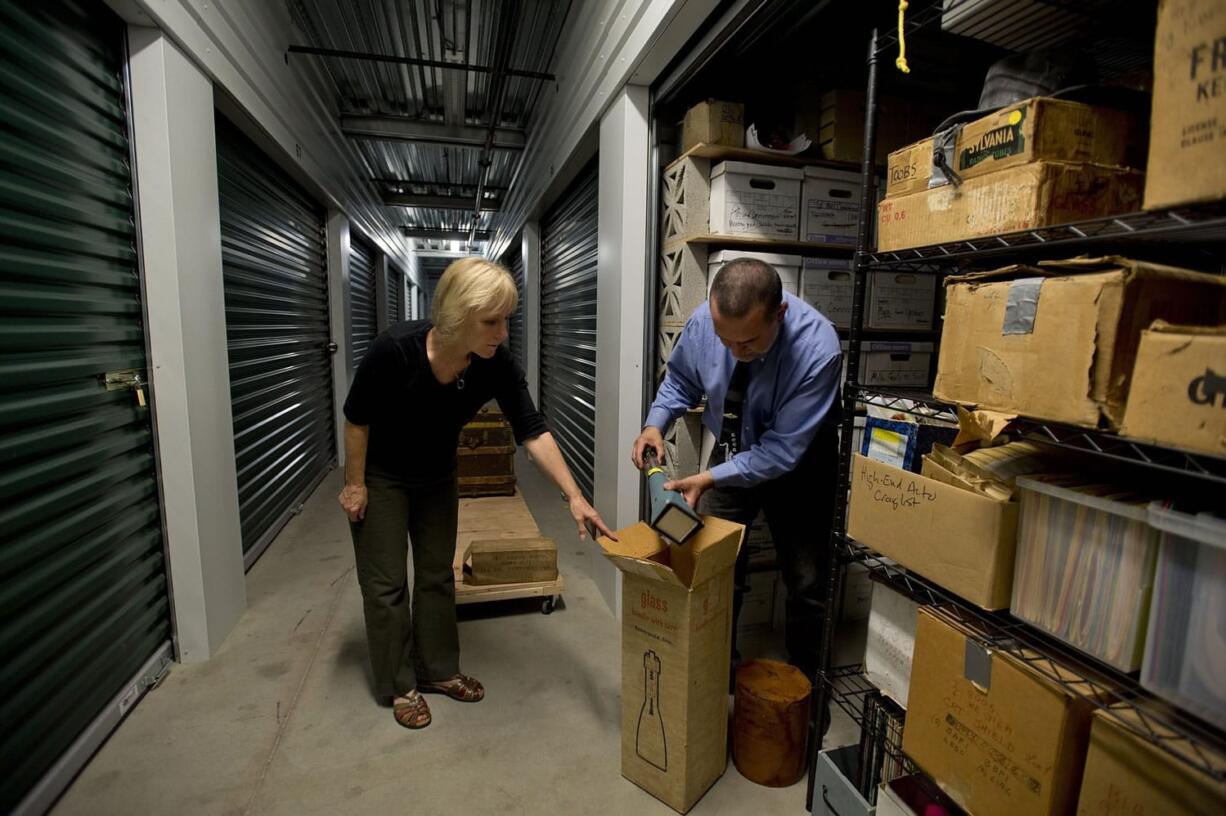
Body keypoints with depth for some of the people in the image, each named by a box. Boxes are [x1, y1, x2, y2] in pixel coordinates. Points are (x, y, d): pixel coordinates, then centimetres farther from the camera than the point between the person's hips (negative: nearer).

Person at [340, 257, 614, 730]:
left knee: (437, 574, 14)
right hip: (380, 476, -3)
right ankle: (398, 686, 25)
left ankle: (438, 670, 33)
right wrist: (354, 484, -11)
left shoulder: (497, 365, -25)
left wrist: (574, 497, -31)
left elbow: (532, 432, -24)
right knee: (387, 582, 5)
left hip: (437, 477, 4)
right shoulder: (396, 349, -34)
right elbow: (357, 418, -19)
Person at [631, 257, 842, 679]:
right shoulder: (702, 321, -22)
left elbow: (781, 452, -28)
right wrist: (655, 424, -18)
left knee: (806, 581, 6)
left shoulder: (817, 350, -33)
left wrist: (708, 479, -33)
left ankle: (803, 677, 33)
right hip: (732, 453, 3)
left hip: (796, 465, -2)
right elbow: (680, 380, -1)